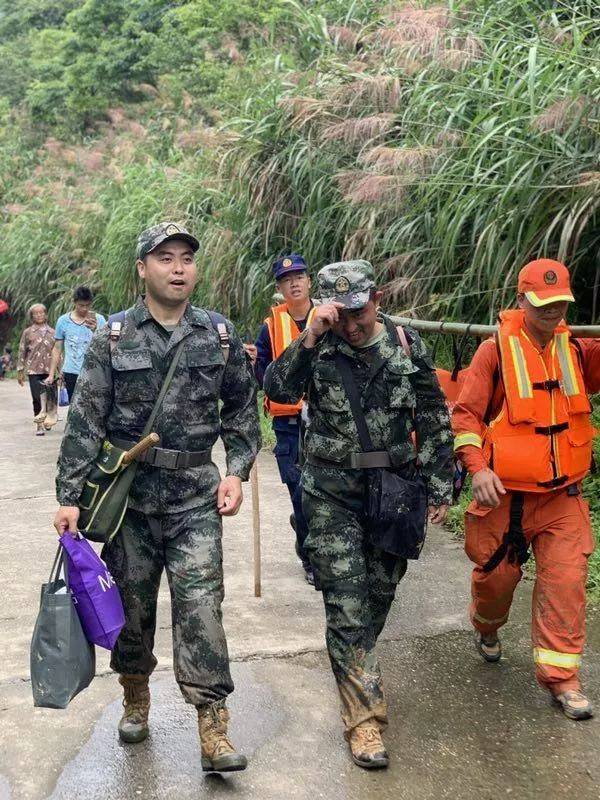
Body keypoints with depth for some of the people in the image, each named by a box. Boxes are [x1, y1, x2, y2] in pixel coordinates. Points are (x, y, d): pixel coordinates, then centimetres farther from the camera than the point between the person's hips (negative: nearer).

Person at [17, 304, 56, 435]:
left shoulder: (52, 332, 8)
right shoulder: (27, 332, 4)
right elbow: (22, 352, 5)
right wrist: (20, 371, 2)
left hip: (49, 370, 1)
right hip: (34, 370, -1)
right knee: (37, 398, -3)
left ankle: (47, 419, 25)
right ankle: (39, 425, 5)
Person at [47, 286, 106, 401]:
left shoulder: (98, 320, 3)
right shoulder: (63, 321, 7)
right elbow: (57, 350, 12)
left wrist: (96, 330, -21)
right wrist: (51, 375, 8)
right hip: (71, 374, 1)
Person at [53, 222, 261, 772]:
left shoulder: (220, 334, 3)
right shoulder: (114, 337, -1)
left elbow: (242, 407, 11)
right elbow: (85, 420, -3)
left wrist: (237, 471, 0)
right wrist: (69, 495, -7)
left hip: (196, 497, 0)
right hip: (128, 493, 1)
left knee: (200, 605, -7)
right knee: (131, 603, 13)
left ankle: (213, 729, -1)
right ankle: (136, 697, 36)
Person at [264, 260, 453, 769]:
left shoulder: (407, 346, -1)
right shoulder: (318, 346, -5)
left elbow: (434, 421, 5)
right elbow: (277, 390, -21)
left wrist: (440, 488, 4)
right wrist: (311, 337, -30)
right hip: (332, 495, -2)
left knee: (380, 593, 16)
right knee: (346, 605, -4)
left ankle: (356, 670, 43)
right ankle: (365, 718, 3)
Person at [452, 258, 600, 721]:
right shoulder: (497, 350, -8)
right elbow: (466, 413, -10)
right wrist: (477, 467, -22)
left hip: (563, 494, 3)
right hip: (506, 493, -3)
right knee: (497, 574, 13)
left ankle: (560, 675, 8)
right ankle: (487, 629, 45)